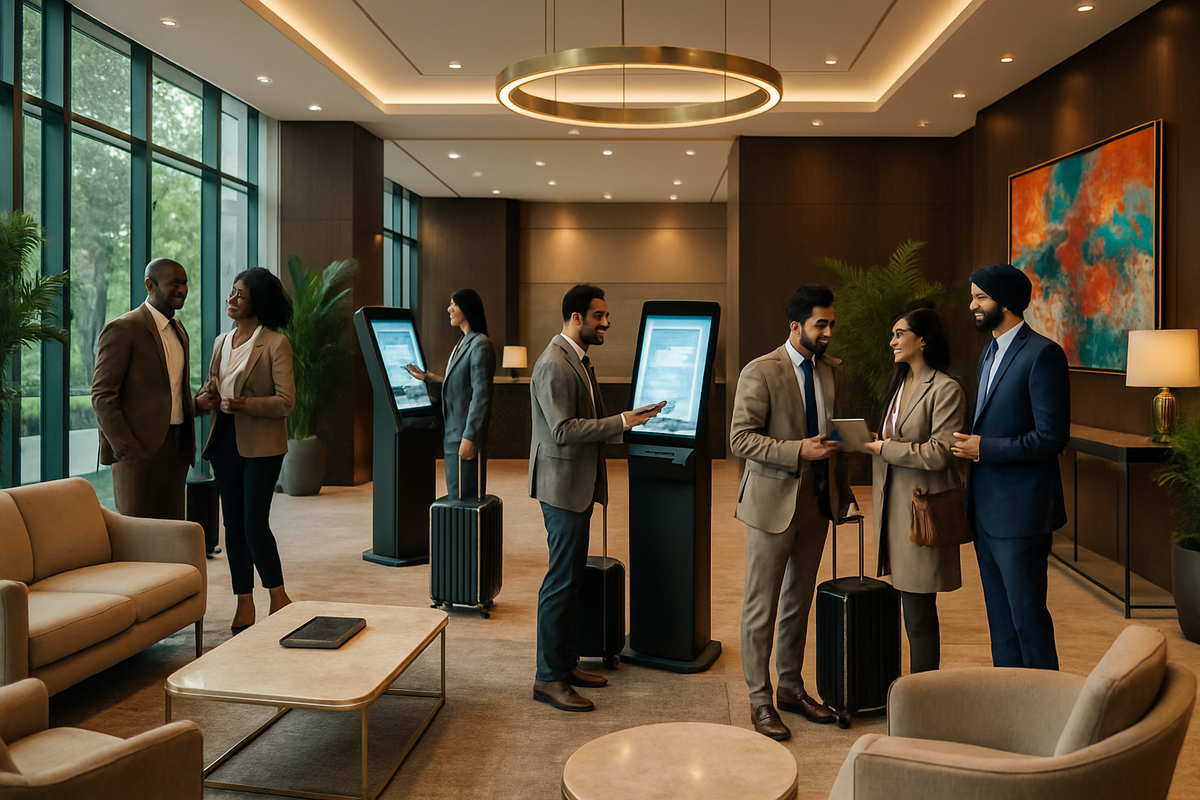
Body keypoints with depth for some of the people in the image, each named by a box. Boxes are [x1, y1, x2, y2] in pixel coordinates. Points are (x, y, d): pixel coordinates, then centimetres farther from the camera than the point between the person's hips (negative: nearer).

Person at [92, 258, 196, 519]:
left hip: (176, 448, 8)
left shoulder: (178, 330, 16)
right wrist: (126, 448, -17)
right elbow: (102, 396, -13)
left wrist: (197, 404, 7)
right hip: (139, 450, -7)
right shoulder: (123, 329, -9)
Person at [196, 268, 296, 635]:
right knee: (233, 524, 8)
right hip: (225, 441, 7)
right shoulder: (221, 343, 14)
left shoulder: (276, 344, -7)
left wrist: (245, 404, -25)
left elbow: (286, 401, -11)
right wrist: (206, 397, -3)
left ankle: (279, 597, 9)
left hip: (261, 445, -6)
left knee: (255, 524, -9)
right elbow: (207, 391, 21)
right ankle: (244, 603, 17)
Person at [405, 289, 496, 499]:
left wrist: (470, 437, -22)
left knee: (464, 497, -7)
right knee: (455, 496, 13)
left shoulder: (480, 345, -12)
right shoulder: (462, 344, 18)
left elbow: (481, 396, -18)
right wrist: (426, 378, 13)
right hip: (453, 434, 10)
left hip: (466, 435, -10)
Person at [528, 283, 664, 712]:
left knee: (570, 577, 16)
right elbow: (564, 430, -24)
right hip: (563, 484, -11)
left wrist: (629, 419, 11)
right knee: (562, 580, -5)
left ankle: (564, 661, 26)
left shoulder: (578, 359, 16)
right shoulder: (554, 365, -18)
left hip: (578, 483, 11)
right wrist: (621, 422, -23)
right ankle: (548, 678, 4)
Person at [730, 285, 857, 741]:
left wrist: (844, 494, 13)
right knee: (761, 608, 3)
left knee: (799, 602, 17)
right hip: (773, 503, -6)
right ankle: (759, 699, 16)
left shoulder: (832, 371, 9)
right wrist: (798, 451, -25)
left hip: (816, 502, 7)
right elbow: (740, 438, -16)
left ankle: (791, 687, 31)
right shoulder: (760, 373, -12)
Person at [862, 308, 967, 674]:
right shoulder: (900, 383, 16)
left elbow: (940, 452, -18)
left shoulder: (945, 389, -11)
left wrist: (884, 448, -15)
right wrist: (871, 440, 5)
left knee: (919, 613, -2)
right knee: (909, 607, 13)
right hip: (895, 506, 8)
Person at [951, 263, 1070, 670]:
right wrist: (970, 444, 5)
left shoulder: (1042, 354, -14)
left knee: (1028, 617, 0)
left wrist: (984, 448, -17)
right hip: (986, 510, 9)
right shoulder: (990, 354, 15)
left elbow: (1052, 437, -18)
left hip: (1020, 512, -9)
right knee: (1000, 618, 16)